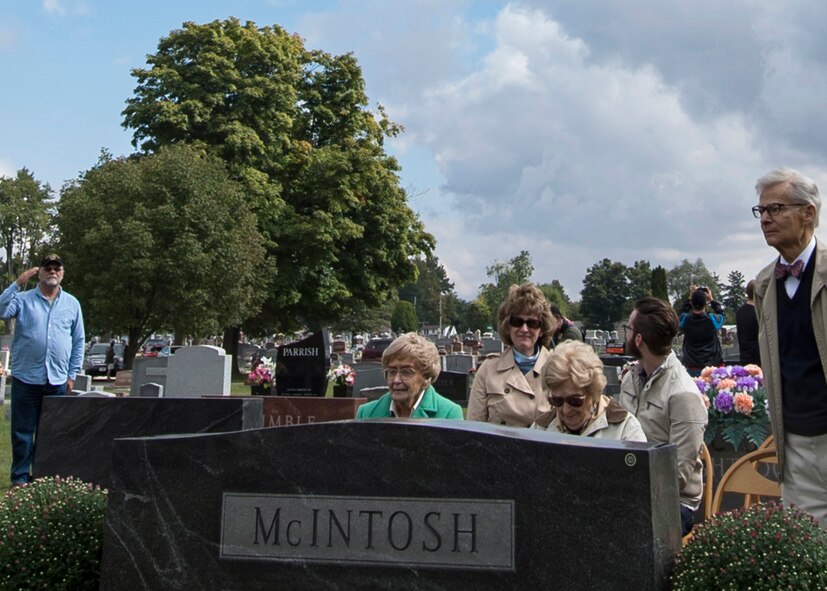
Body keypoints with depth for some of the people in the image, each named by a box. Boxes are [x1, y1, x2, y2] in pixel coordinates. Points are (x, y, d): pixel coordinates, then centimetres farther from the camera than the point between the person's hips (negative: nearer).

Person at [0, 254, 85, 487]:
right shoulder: (24, 299, 2)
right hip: (26, 378, -2)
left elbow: (79, 341, 12)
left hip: (58, 380, 3)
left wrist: (72, 374, 7)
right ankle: (20, 476, 12)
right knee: (22, 431, 3)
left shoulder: (72, 304, 10)